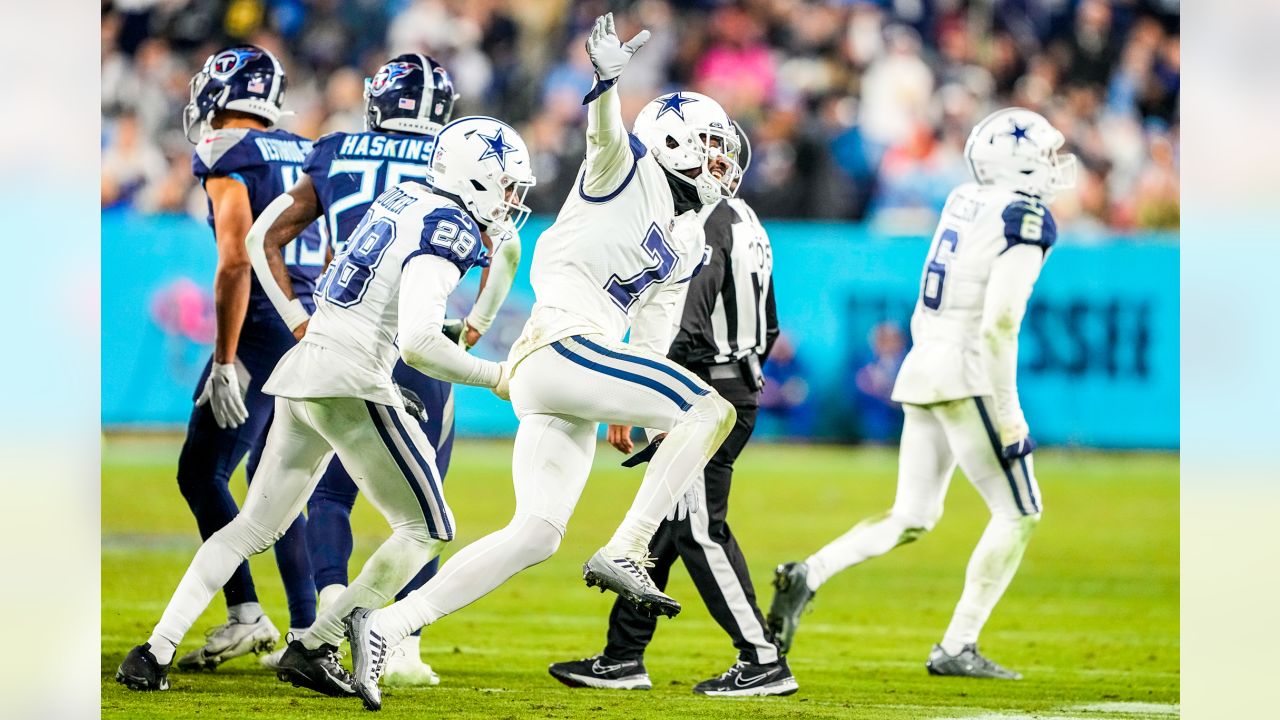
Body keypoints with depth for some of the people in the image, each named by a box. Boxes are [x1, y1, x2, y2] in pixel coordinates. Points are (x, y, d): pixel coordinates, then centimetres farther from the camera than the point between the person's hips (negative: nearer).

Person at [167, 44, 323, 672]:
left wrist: (225, 361, -18)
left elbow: (236, 261, -19)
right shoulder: (306, 155, 15)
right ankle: (307, 630, 10)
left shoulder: (227, 158, -8)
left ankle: (244, 614, -11)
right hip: (314, 330, 8)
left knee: (200, 473, -1)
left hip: (262, 326, -8)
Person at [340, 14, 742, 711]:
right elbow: (604, 134, -19)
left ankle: (383, 626, 2)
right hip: (563, 344, -9)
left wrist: (628, 409, 19)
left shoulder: (686, 247, 25)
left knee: (534, 534, 3)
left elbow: (653, 338, 28)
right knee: (712, 412, -14)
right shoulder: (629, 170, 3)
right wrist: (605, 79, -39)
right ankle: (623, 554, -17)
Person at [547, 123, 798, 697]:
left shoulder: (701, 229, -16)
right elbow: (766, 327, 19)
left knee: (699, 530, -7)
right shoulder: (748, 226, 15)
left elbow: (681, 330, -22)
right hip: (740, 387, 10)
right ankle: (623, 658, 17)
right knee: (658, 522, 13)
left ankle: (763, 661, -8)